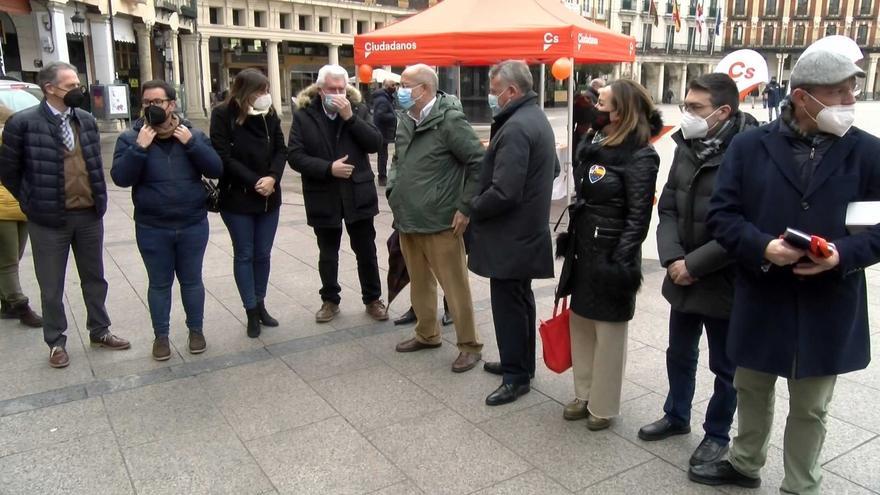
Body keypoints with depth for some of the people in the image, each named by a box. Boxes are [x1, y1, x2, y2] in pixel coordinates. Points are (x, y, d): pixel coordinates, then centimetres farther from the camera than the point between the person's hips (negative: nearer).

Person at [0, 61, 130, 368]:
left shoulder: (87, 120, 5)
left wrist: (98, 199, 9)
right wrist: (33, 204, 1)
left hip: (89, 215, 4)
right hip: (49, 220, -4)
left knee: (94, 278, 16)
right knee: (52, 287, 9)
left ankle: (99, 331, 32)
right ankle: (56, 342, 25)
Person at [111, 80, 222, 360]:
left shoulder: (193, 135, 0)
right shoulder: (131, 138, -3)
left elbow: (216, 170, -8)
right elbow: (120, 178, -13)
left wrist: (191, 143, -18)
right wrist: (140, 148, -22)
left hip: (193, 226, 1)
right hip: (152, 229, 0)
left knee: (191, 281, 12)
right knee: (159, 284, 11)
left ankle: (196, 330, 28)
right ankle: (161, 336, 25)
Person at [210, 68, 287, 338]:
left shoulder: (269, 114, 4)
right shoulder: (223, 115, -9)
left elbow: (281, 149, 2)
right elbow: (223, 156, -14)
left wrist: (272, 177, -15)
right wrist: (254, 182, -18)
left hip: (269, 197, 4)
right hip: (237, 198, -4)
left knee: (263, 254, 11)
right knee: (244, 255, 5)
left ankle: (260, 304, 26)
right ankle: (252, 311, 14)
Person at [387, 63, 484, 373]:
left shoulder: (449, 120, -15)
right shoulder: (404, 120, 8)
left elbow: (479, 163, -15)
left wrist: (465, 208, -14)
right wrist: (393, 192, 12)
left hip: (440, 222, -7)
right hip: (407, 221, 8)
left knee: (455, 287, 2)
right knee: (419, 282, 19)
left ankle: (469, 345, 16)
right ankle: (427, 334, 37)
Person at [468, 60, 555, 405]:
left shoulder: (516, 128, -22)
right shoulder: (536, 118, 11)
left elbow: (503, 192, -28)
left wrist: (473, 207, -11)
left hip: (510, 236, -10)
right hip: (528, 230, 10)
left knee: (508, 306, 1)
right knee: (520, 301, 19)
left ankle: (516, 376, 13)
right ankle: (521, 363, 33)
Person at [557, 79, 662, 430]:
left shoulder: (640, 157, -15)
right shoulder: (594, 144, 8)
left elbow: (638, 217, -17)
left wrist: (620, 261, -22)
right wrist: (570, 242, 15)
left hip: (611, 255, -8)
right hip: (583, 250, 8)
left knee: (608, 333, 6)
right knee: (580, 324, 16)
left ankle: (603, 406, 22)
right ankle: (584, 394, 32)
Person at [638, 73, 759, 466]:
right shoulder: (686, 148, 3)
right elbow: (667, 208, 5)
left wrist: (694, 264, -18)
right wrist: (672, 258, -10)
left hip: (725, 284, -6)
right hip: (683, 279, 6)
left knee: (725, 367, 13)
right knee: (679, 354, 22)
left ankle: (717, 434, 33)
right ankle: (676, 416, 43)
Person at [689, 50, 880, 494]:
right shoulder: (749, 146, -4)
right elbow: (722, 214, -5)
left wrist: (843, 254, -22)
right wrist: (763, 248, -21)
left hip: (828, 305, 0)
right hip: (761, 297, 1)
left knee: (810, 407, 15)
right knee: (752, 389, 20)